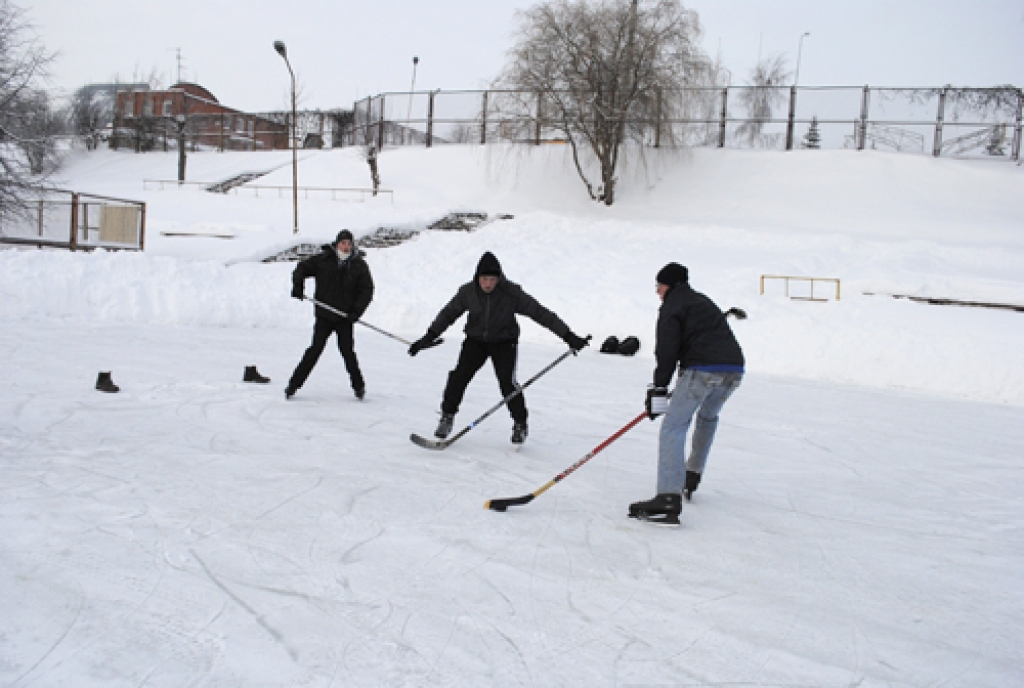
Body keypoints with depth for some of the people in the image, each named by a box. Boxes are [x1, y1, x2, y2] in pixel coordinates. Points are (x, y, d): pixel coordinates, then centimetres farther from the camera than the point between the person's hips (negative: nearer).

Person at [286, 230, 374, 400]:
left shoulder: (359, 265, 2)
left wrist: (356, 311, -11)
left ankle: (358, 386, 14)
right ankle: (294, 384, 5)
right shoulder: (323, 260, 2)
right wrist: (298, 285, -6)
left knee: (347, 351, -3)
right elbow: (302, 268, 12)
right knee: (315, 349, -4)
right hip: (324, 315, 0)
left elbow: (367, 290, 1)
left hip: (345, 317, 0)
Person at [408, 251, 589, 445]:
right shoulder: (468, 292, -15)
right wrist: (428, 338, 3)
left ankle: (520, 424, 8)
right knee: (459, 376, -13)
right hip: (475, 341, 2)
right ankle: (447, 417, 9)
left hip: (504, 343, -2)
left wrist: (568, 336, -19)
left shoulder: (511, 293, -22)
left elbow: (540, 313, -18)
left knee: (508, 384, -15)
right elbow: (449, 313, 2)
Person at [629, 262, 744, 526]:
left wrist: (659, 389, -6)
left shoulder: (672, 306, 6)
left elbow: (667, 350, -6)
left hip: (702, 370, -8)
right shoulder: (704, 302, 30)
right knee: (708, 417, 32)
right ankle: (692, 476, 38)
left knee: (673, 426, -10)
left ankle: (669, 498, -24)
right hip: (734, 370, 8)